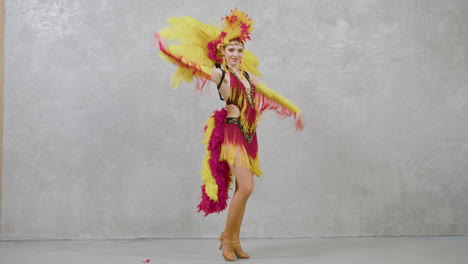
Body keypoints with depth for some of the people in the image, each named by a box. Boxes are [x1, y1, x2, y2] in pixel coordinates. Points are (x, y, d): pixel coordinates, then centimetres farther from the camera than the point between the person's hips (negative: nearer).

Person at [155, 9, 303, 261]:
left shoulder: (248, 75, 17)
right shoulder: (219, 74, -1)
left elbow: (271, 94, 24)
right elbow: (191, 62, -6)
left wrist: (294, 110, 27)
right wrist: (165, 45, -9)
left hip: (248, 135, 7)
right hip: (232, 133, -6)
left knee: (242, 189, 7)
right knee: (246, 187, -15)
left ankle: (234, 240, 17)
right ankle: (227, 237, 1)